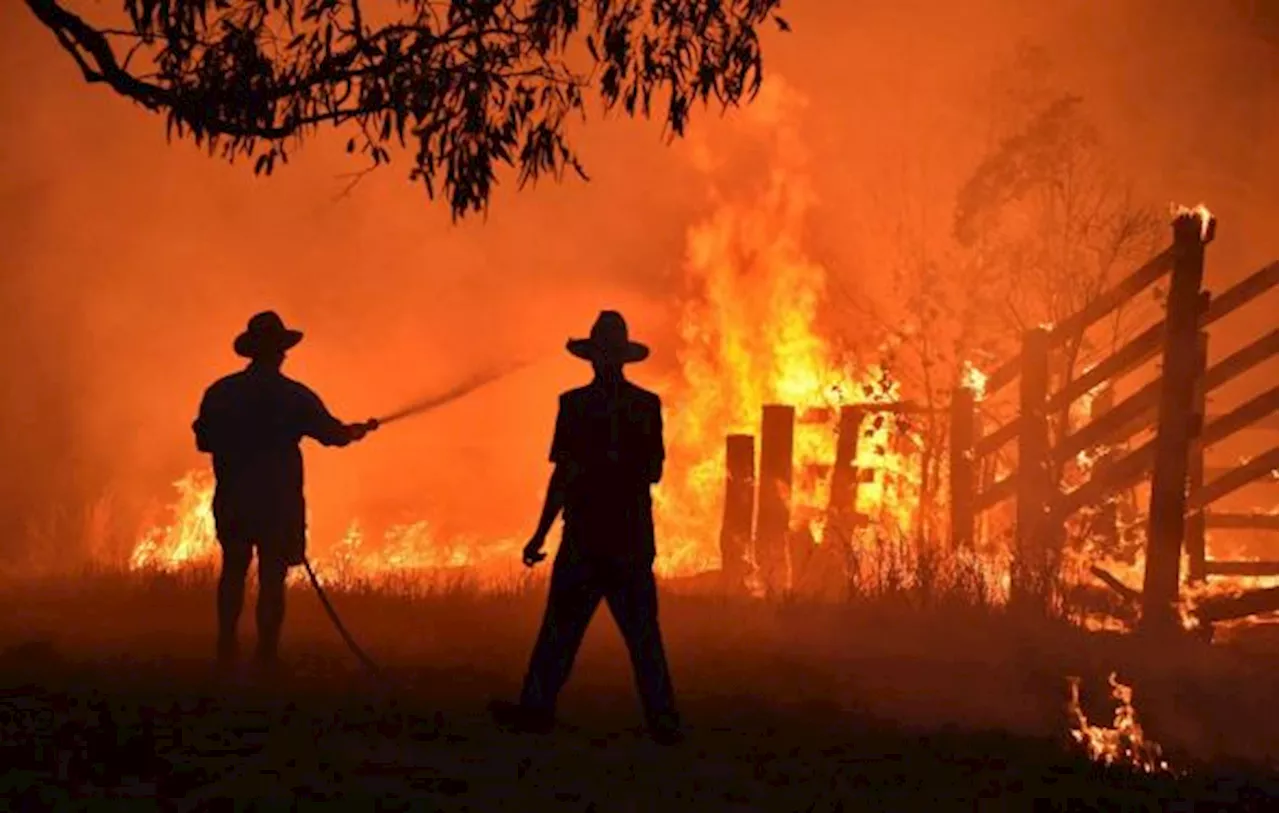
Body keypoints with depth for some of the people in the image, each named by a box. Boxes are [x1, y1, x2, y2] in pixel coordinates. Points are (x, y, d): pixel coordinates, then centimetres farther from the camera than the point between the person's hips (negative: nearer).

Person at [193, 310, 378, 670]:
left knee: (233, 570, 17)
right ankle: (266, 654, -1)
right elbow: (335, 434, 2)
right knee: (272, 576, 1)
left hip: (233, 500, 3)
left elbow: (204, 441, 7)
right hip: (279, 502, -3)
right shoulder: (294, 396, -7)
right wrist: (362, 429, 23)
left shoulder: (219, 393, -1)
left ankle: (227, 647, 14)